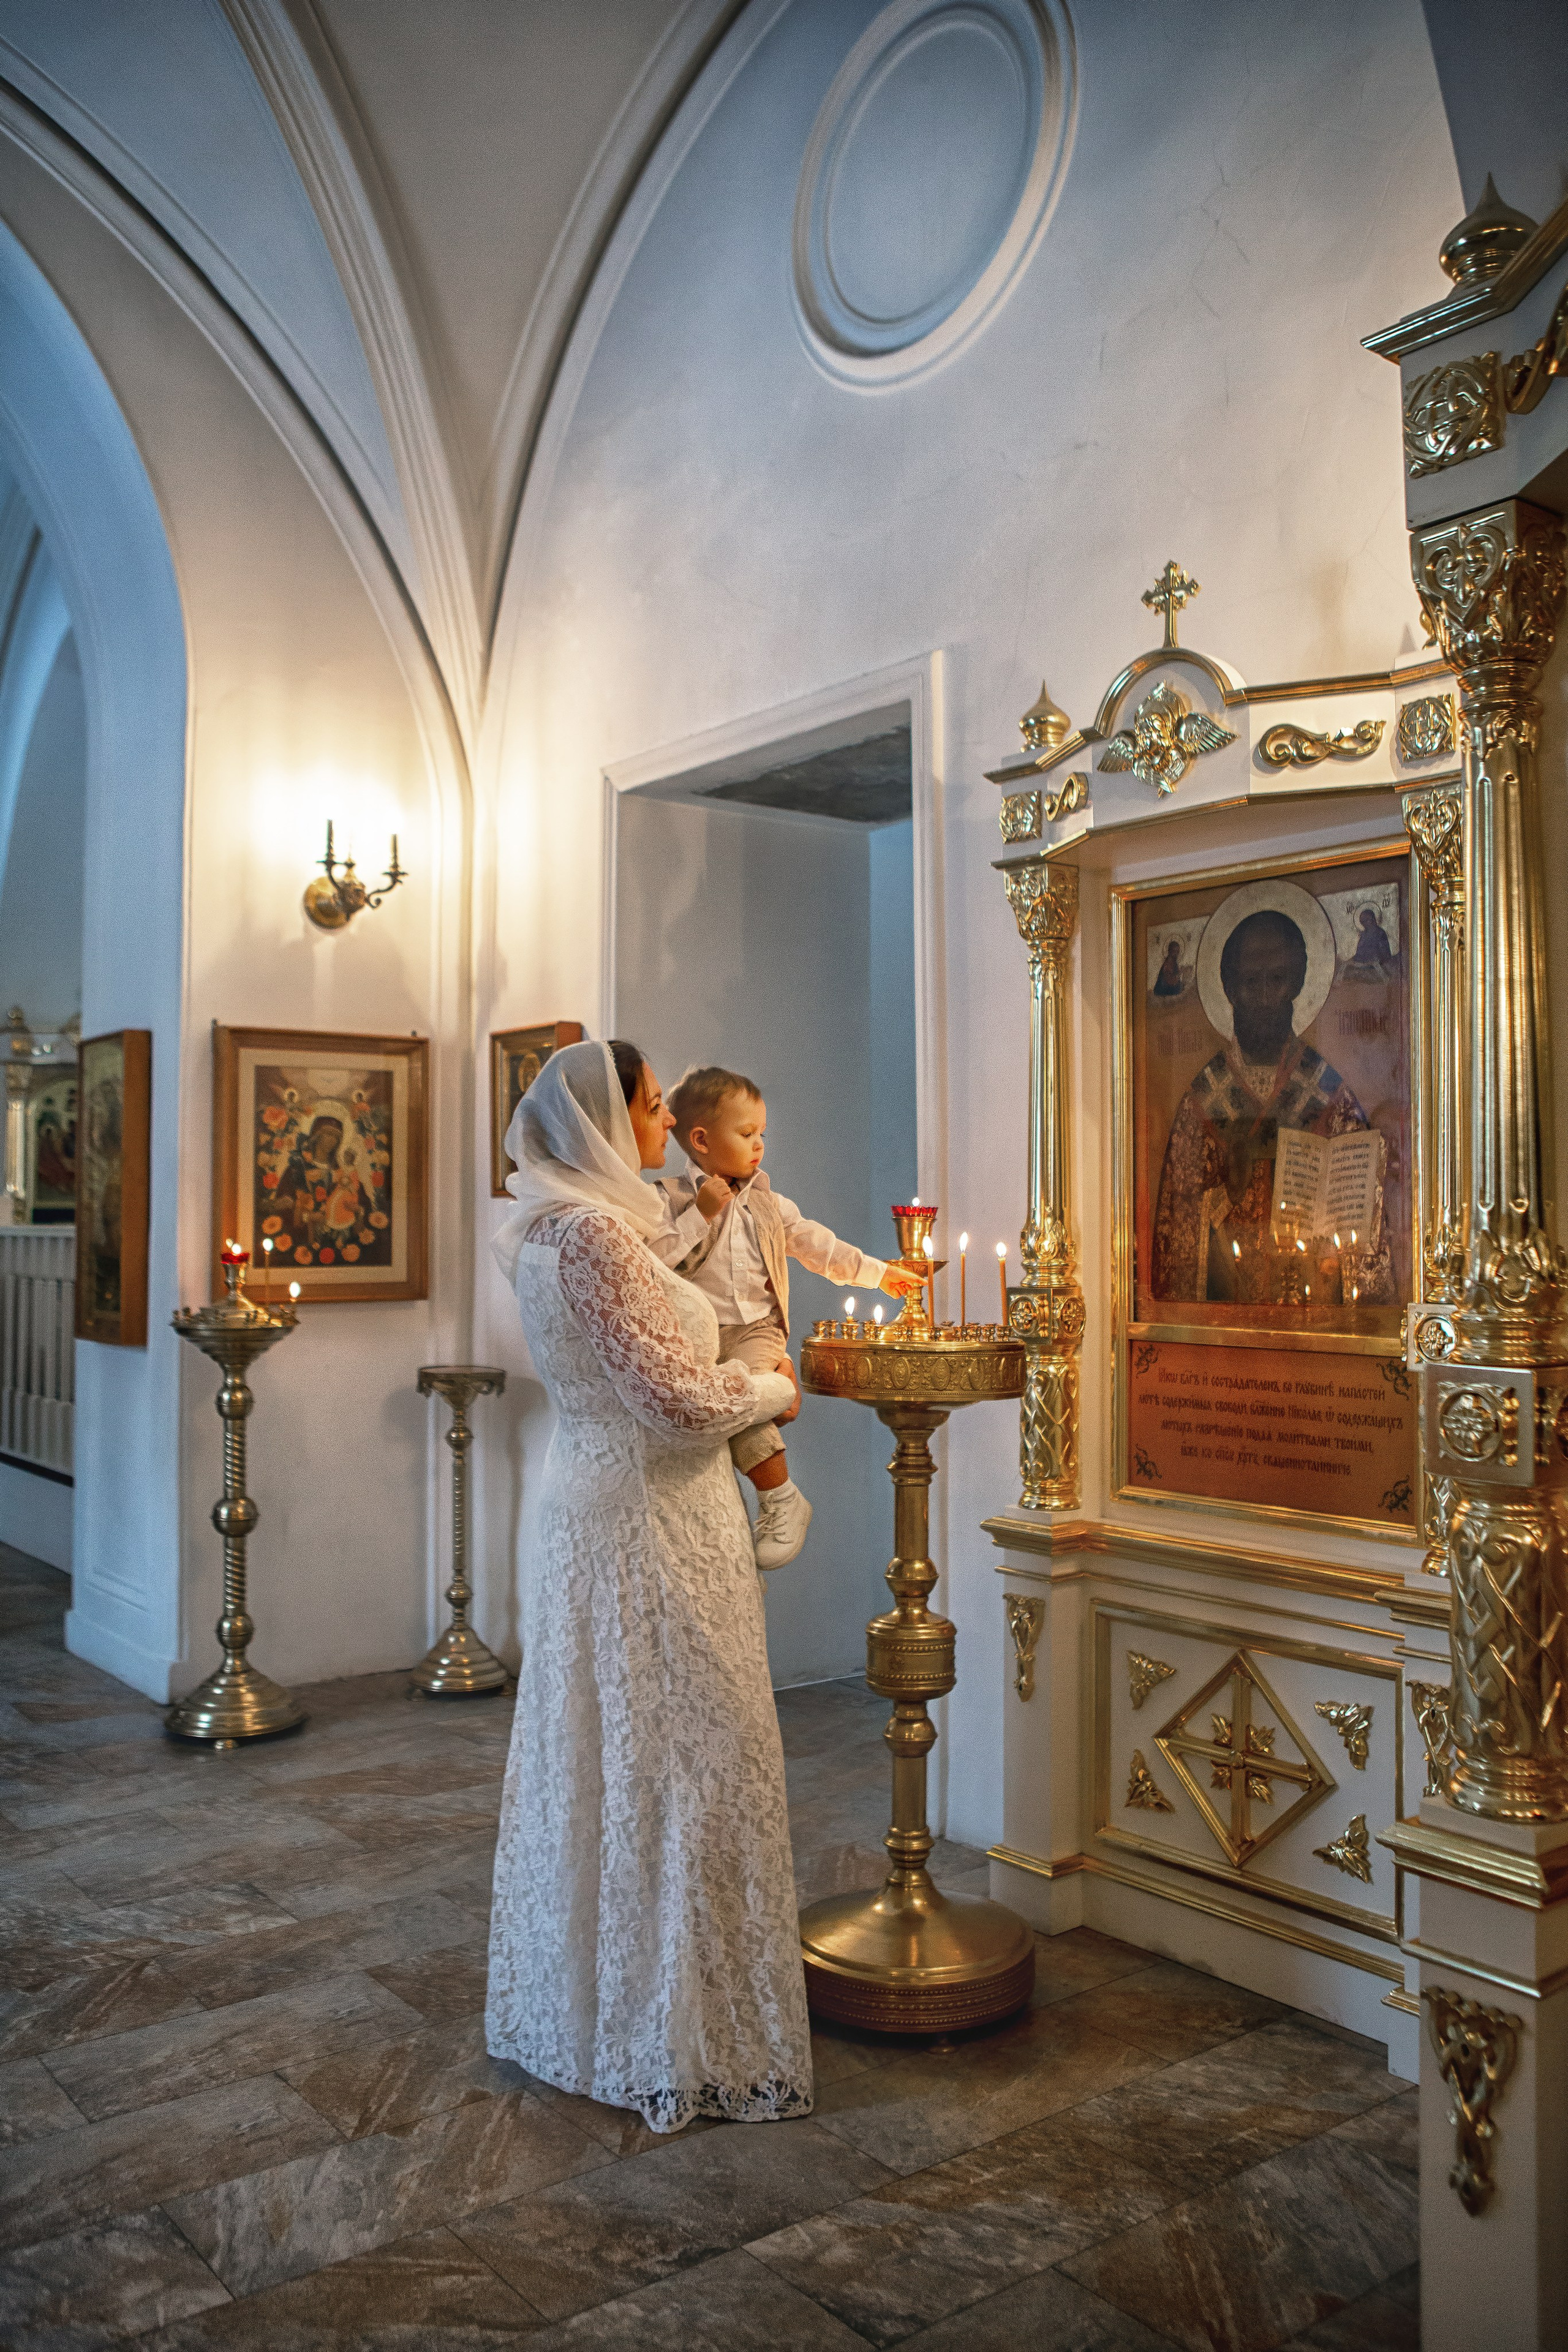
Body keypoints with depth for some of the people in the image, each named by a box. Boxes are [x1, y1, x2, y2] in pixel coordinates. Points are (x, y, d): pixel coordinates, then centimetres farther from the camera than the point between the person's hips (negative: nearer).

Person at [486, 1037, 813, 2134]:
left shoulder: (554, 1229, 11)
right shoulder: (596, 1233, -20)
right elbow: (677, 1398, -21)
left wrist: (745, 1381, 15)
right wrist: (773, 1392, -4)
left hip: (590, 1505, 10)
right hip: (649, 1520, -10)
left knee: (597, 1753, 18)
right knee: (674, 1760, 0)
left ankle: (579, 1999, 33)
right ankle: (682, 2038, 14)